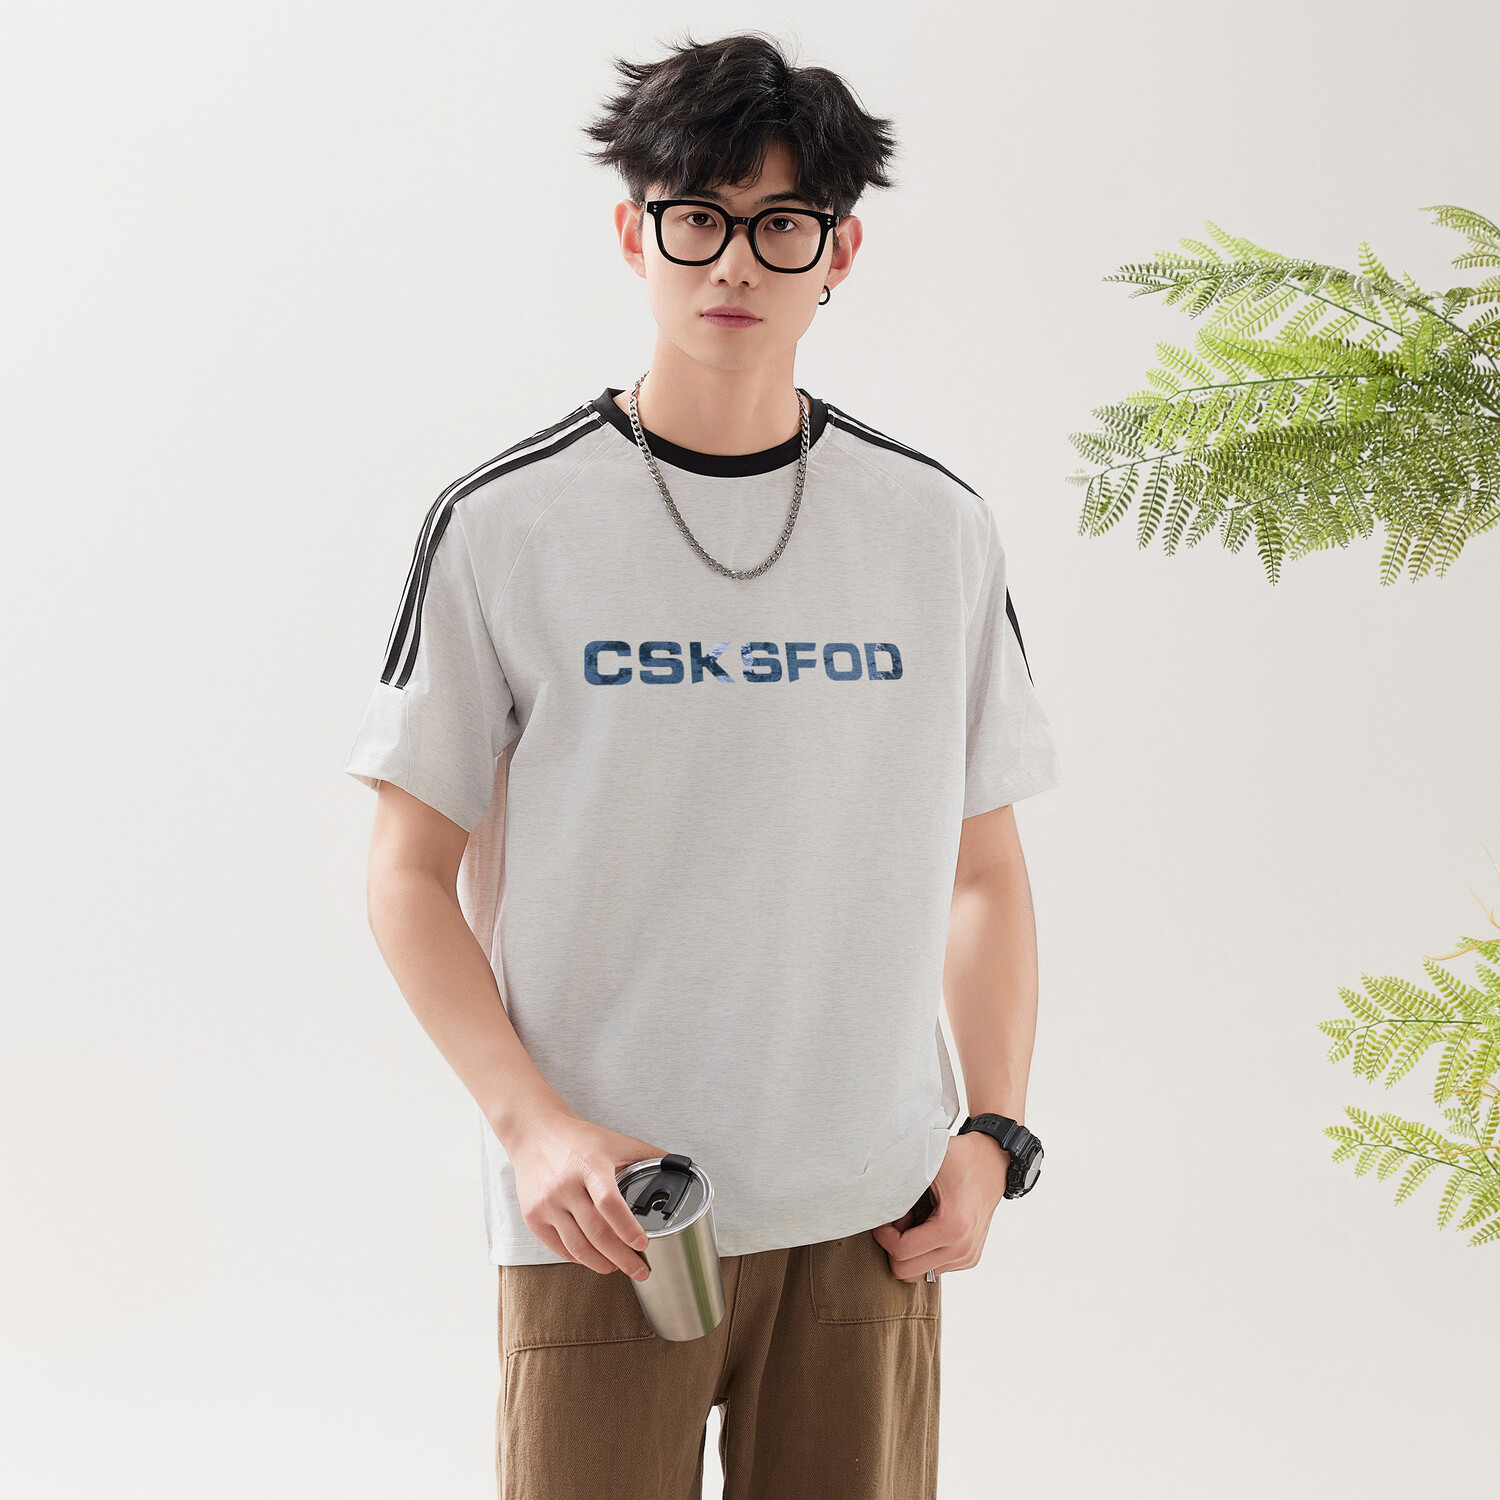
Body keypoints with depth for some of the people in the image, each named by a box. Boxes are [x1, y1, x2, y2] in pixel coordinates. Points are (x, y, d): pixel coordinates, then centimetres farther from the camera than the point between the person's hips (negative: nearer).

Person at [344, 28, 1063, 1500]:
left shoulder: (936, 526, 5)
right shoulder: (503, 523, -2)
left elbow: (981, 876, 10)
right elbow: (410, 877, 0)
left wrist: (995, 1130, -1)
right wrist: (534, 1126, -12)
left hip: (870, 1217, 2)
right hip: (599, 1214, -2)